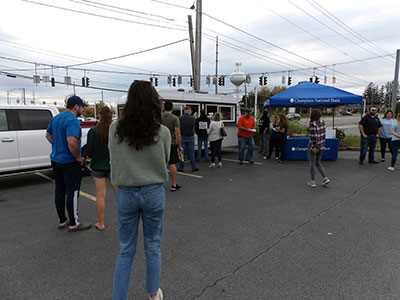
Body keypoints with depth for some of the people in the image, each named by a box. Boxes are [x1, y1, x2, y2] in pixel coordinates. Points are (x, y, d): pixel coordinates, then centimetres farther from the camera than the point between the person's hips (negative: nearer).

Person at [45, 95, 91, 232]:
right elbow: (72, 142, -32)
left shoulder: (56, 118, 10)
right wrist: (78, 157, -18)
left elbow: (48, 135, 21)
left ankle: (62, 221, 26)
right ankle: (74, 224, 9)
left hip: (55, 160, 9)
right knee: (73, 193, 0)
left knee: (59, 192, 15)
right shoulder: (73, 121, -20)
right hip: (69, 163, -9)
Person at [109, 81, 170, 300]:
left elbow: (113, 159, 3)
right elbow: (164, 162, 2)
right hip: (153, 193, -1)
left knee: (126, 250, 16)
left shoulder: (115, 129, -8)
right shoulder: (162, 132, -12)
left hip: (125, 193, 1)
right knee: (153, 247, 18)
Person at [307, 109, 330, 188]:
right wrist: (322, 144, 14)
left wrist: (313, 147, -18)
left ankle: (313, 182, 13)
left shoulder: (312, 124, -20)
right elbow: (324, 133, 7)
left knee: (312, 164, 6)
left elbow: (313, 137, -24)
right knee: (317, 163, 20)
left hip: (313, 146, -7)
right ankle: (325, 179, 11)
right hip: (321, 146, 7)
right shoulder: (322, 122, 2)